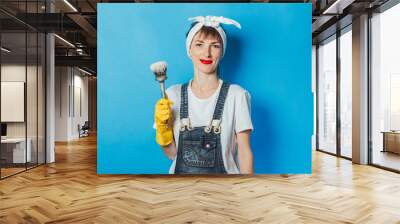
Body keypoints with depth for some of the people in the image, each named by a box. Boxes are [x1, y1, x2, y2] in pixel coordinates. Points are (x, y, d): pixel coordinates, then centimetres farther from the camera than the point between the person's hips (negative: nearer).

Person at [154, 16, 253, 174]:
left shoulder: (237, 95, -11)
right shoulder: (173, 94, -4)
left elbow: (244, 151, -7)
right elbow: (172, 154, 1)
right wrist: (163, 128, -15)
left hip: (222, 171, -2)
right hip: (181, 171, 2)